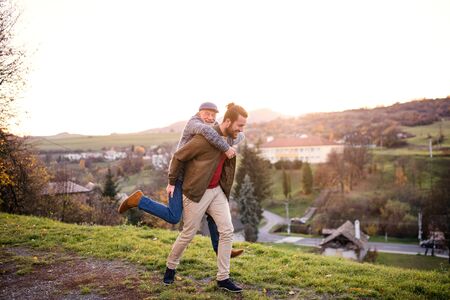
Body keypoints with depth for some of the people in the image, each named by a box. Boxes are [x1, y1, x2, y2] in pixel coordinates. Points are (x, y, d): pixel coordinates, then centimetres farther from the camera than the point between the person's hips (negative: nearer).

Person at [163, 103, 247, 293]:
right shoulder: (205, 138, -23)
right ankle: (170, 267, 32)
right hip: (197, 192, -7)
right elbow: (178, 157, -14)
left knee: (227, 230, -1)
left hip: (217, 190, 7)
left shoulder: (228, 139, 2)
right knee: (188, 234, 6)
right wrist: (172, 182, -5)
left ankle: (223, 278, 9)